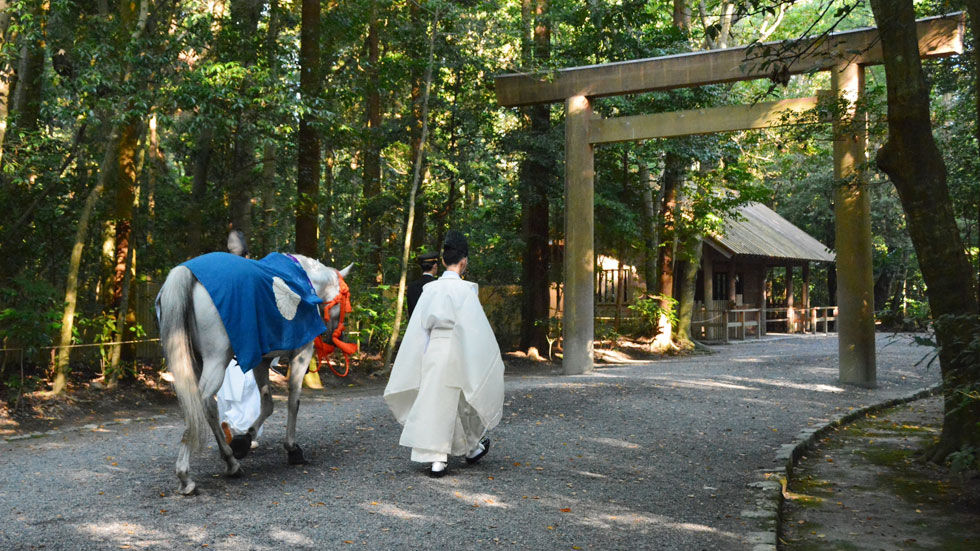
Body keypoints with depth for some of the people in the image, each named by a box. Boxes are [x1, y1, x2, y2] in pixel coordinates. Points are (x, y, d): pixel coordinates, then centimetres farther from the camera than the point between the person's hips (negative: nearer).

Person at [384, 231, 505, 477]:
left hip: (432, 350, 4)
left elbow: (418, 326, 7)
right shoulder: (465, 290, -10)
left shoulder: (429, 289, 4)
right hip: (457, 352, -4)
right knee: (464, 402, 14)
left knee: (434, 402, 7)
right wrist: (491, 358, -1)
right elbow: (476, 328, -10)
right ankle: (472, 447, 32)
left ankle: (437, 459, 5)